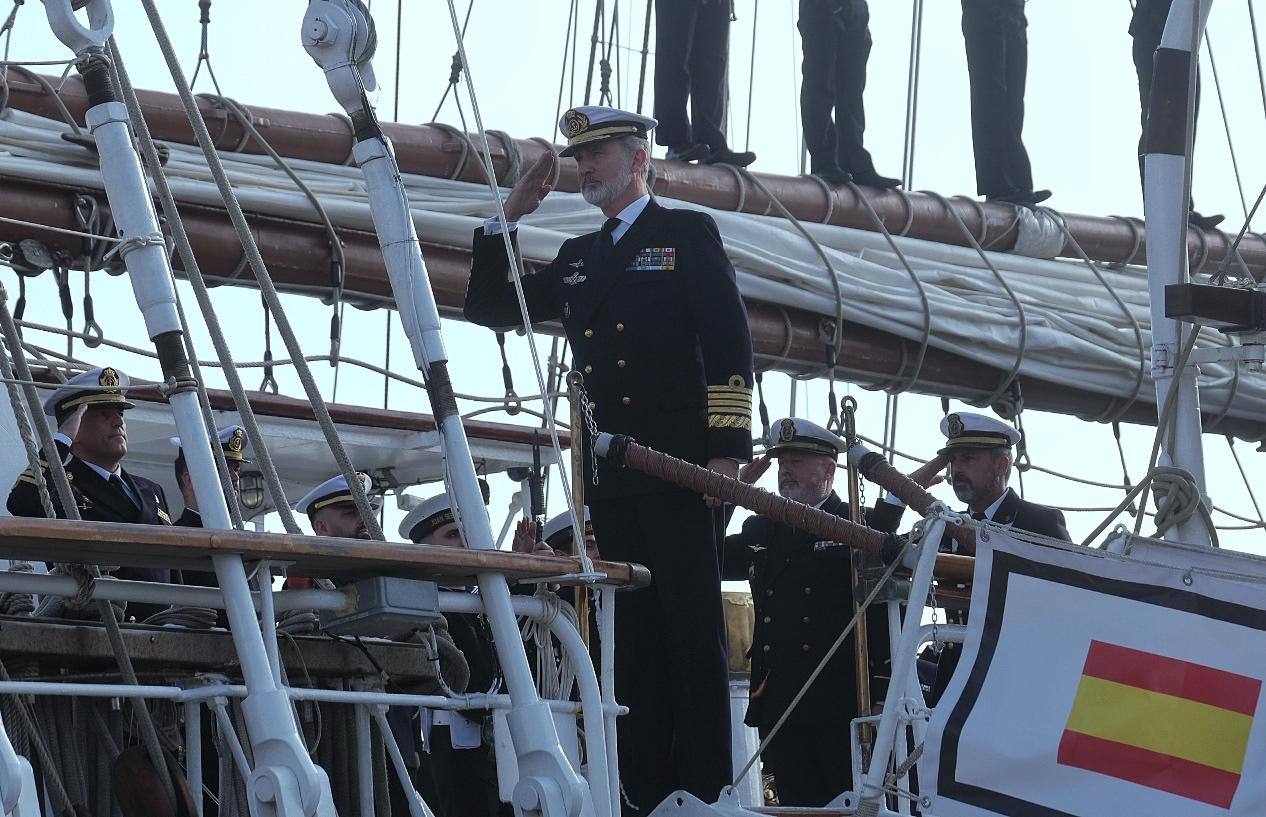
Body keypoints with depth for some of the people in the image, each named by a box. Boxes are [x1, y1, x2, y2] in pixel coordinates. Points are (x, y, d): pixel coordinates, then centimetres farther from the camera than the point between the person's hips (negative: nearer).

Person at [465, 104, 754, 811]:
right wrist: (511, 217, 13)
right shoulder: (578, 259, 21)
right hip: (612, 481, 6)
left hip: (679, 472, -6)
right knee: (635, 639, 4)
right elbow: (488, 308, 23)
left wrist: (728, 450, -13)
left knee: (694, 634, -7)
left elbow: (730, 344, -4)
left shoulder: (688, 234, 4)